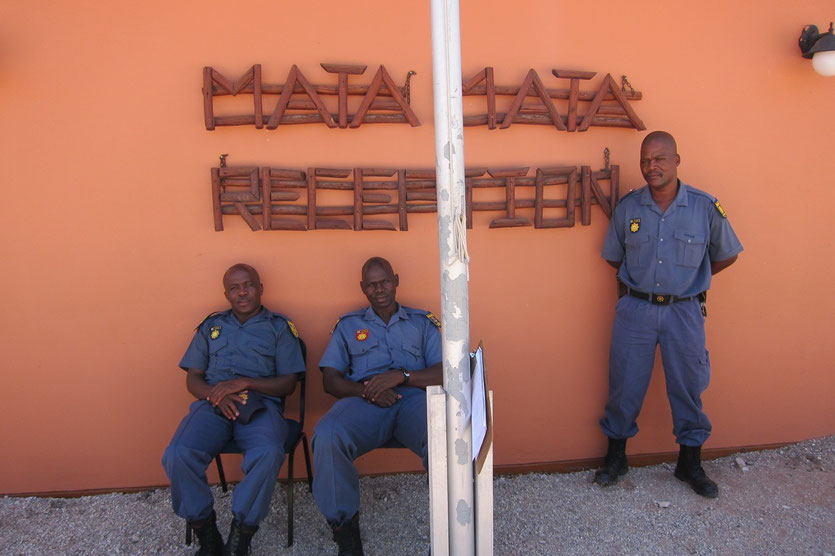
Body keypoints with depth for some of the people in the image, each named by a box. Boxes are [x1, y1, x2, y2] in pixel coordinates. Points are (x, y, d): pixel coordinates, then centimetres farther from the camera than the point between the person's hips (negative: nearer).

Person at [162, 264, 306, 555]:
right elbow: (193, 378, 16)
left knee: (268, 453, -35)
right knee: (178, 454, -28)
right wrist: (215, 396, -6)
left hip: (259, 404, -2)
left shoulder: (279, 327, 13)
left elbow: (288, 383, 6)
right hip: (212, 404, 3)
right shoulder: (211, 326, 22)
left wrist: (244, 383, -10)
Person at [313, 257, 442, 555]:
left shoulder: (422, 322, 21)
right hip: (363, 401, 1)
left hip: (413, 398, 0)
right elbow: (330, 380, 12)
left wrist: (401, 376, -11)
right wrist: (367, 390, -8)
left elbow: (443, 374, 8)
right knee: (326, 436, -33)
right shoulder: (348, 325, 23)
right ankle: (344, 523, -11)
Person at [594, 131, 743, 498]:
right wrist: (641, 279, 7)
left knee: (688, 386, 11)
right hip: (635, 308, 1)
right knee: (625, 384, 8)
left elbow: (726, 255, 8)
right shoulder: (627, 207, -3)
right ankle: (615, 456, 27)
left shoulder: (705, 207, -7)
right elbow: (613, 257, 11)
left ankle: (690, 463, 32)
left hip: (684, 311, 0)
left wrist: (687, 280, 7)